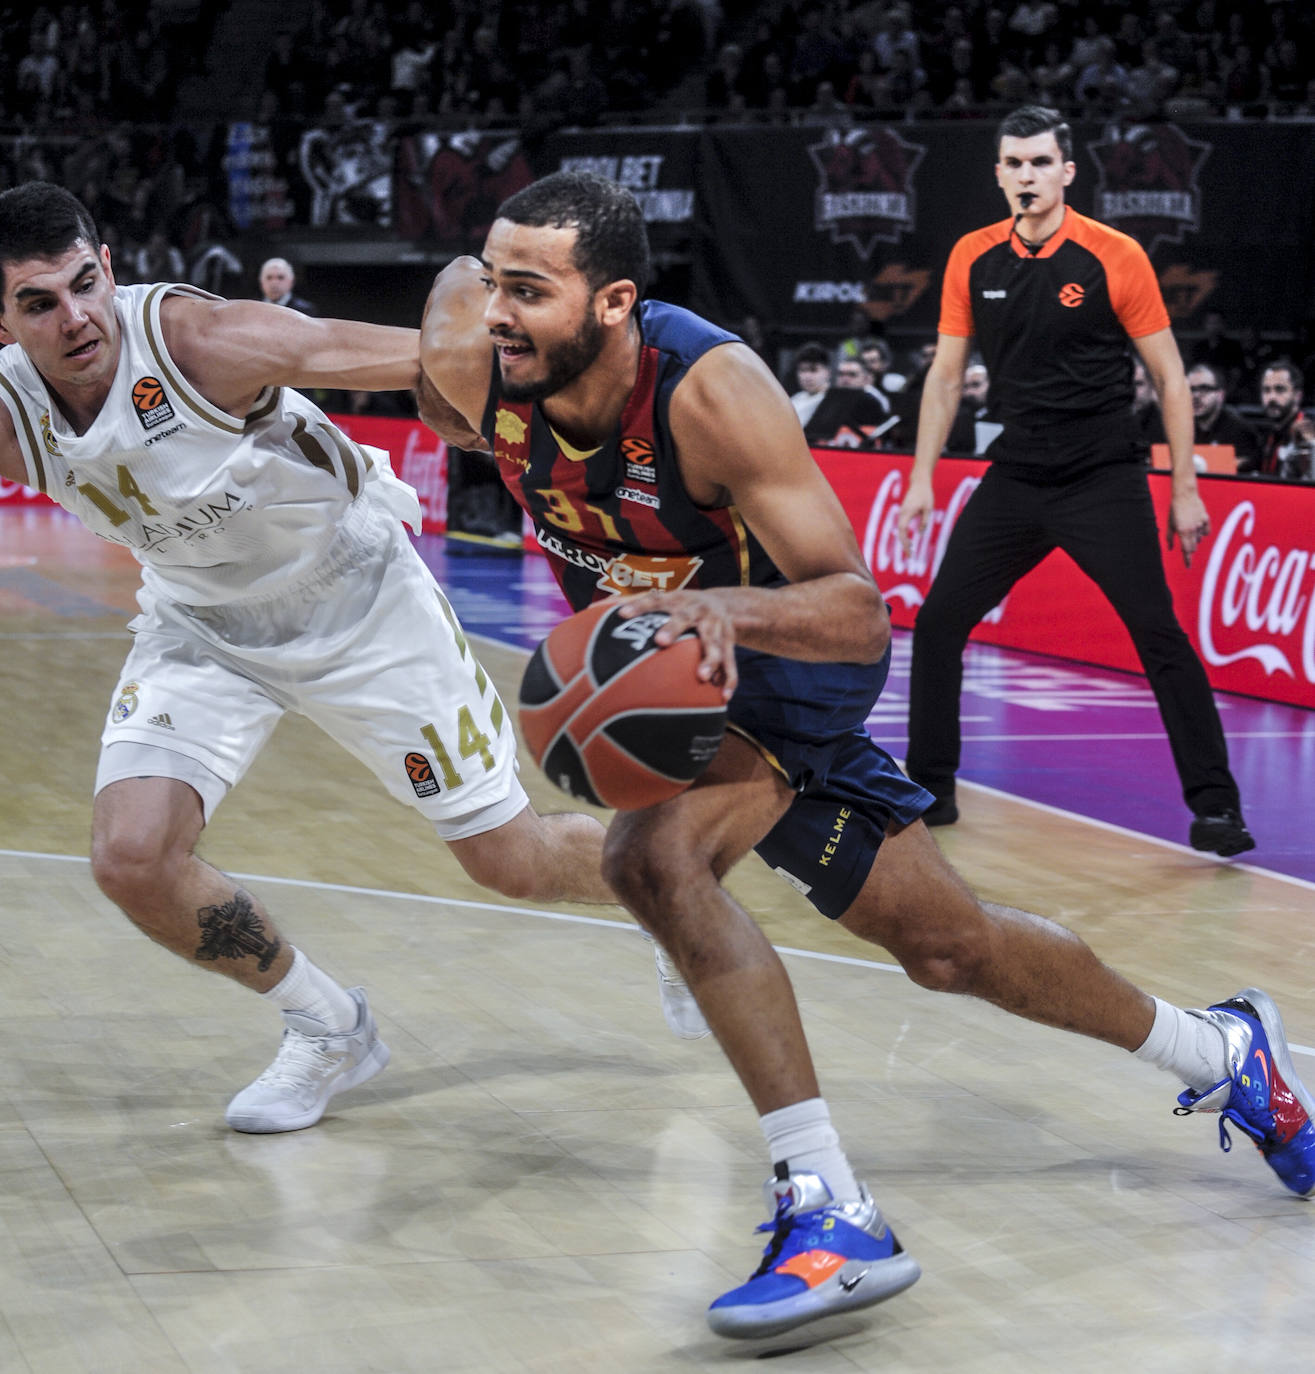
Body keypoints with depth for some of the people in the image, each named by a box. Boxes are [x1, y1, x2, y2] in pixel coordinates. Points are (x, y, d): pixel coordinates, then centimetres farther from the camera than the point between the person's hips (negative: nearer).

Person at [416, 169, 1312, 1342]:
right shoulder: (467, 364, -26)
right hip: (661, 659, 4)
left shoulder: (710, 391, -37)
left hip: (787, 659, -4)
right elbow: (449, 274, 1)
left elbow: (858, 612, -40)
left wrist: (727, 607, -58)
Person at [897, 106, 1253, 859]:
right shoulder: (973, 258, 1)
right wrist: (922, 478, 6)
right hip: (1015, 478, 4)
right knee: (938, 621, 1)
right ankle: (930, 789, 15)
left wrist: (1186, 491, -6)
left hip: (1106, 479, -4)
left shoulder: (1115, 257, -10)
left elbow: (1171, 378, -4)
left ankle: (1215, 805, -4)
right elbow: (945, 376, 10)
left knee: (1159, 633, -12)